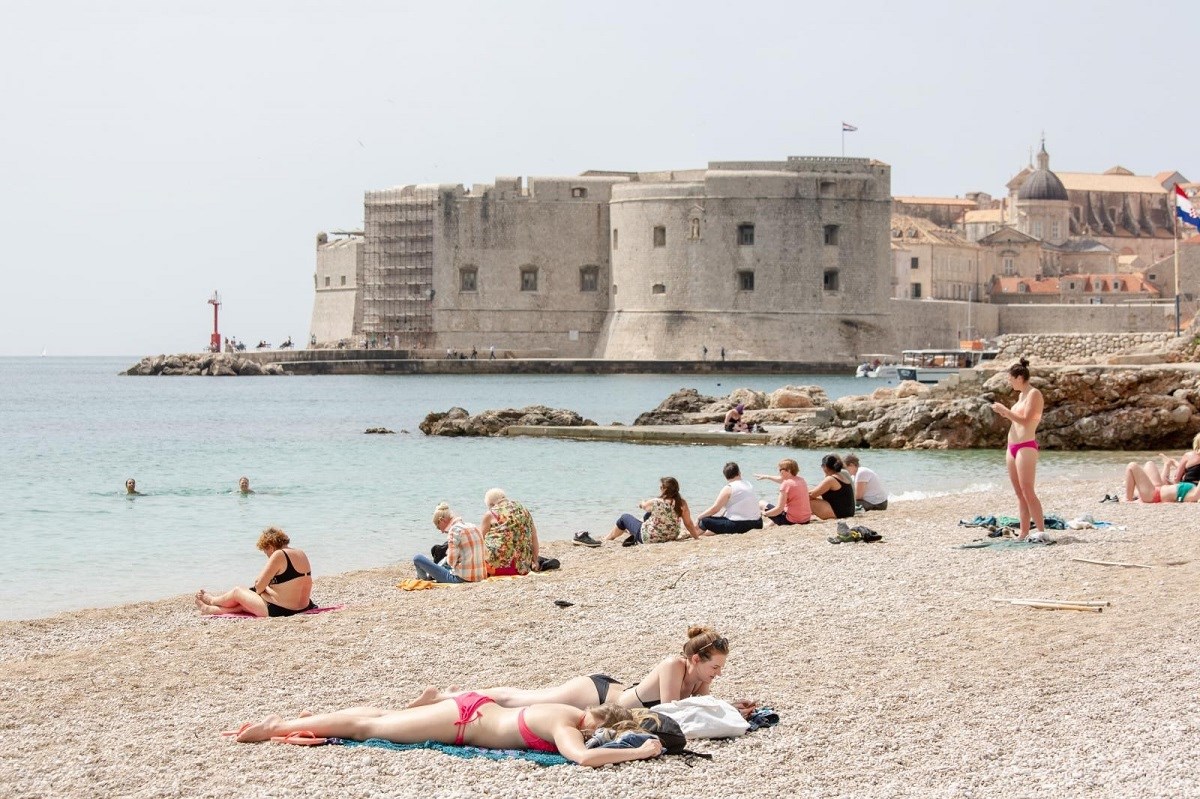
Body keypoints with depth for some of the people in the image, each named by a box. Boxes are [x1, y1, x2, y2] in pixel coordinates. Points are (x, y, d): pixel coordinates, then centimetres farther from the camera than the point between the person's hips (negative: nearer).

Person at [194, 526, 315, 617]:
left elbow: (259, 586, -14)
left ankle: (212, 601, 45)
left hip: (279, 611, -8)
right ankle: (211, 610, 42)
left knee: (237, 591, 17)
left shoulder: (278, 555, -17)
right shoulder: (302, 555, 8)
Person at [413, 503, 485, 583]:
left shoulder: (455, 530, -13)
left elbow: (451, 561, -17)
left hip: (461, 578, -9)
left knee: (417, 558, -1)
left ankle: (426, 577, 26)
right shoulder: (473, 527, 11)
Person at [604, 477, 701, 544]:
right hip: (671, 538, 5)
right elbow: (689, 523, -11)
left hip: (648, 539, -5)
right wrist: (696, 536, 2)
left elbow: (644, 506, 1)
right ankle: (632, 531, 55)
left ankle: (608, 538, 44)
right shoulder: (682, 503, -15)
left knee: (625, 517, 19)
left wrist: (641, 504, 24)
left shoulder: (655, 502, -22)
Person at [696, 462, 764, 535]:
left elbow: (715, 509, -9)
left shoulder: (729, 488, -8)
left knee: (705, 520, 3)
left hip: (738, 525, -7)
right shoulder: (749, 486, 11)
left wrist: (699, 517, 2)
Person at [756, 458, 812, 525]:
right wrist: (766, 477, 38)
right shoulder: (801, 480, 5)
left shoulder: (786, 484, -18)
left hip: (791, 521, -8)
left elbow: (779, 509, -19)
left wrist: (764, 513, -4)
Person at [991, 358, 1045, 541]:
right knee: (1019, 493, 5)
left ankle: (1042, 531, -12)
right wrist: (1004, 412, 12)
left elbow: (1026, 420, -17)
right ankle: (1023, 534, 5)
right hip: (1012, 448, 9)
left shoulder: (1034, 394, -9)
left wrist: (1005, 410, -13)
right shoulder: (1021, 395, 17)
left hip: (1026, 447, -9)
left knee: (1027, 491, -12)